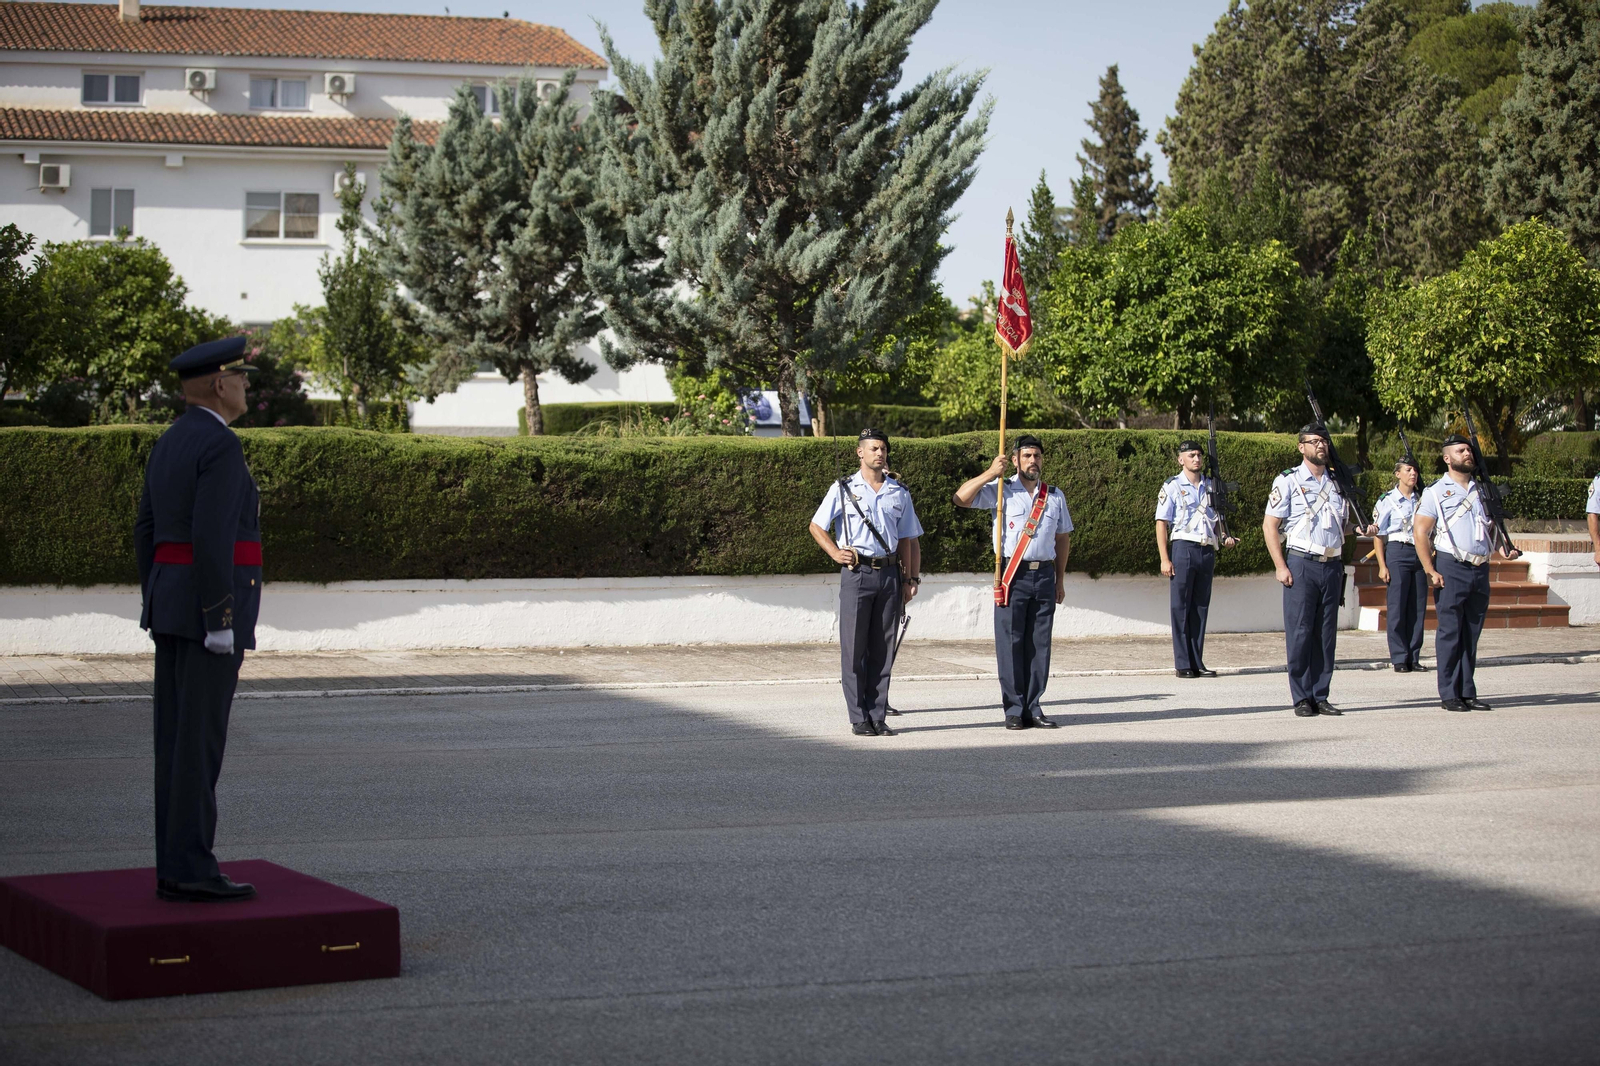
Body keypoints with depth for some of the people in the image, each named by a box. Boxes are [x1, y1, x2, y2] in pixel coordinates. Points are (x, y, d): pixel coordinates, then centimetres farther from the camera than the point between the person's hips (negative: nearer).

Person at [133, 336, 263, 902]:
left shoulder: (168, 446, 15)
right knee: (200, 739, -8)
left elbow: (147, 535, 17)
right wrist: (220, 622, -21)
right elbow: (211, 537, -22)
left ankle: (175, 868, 9)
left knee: (177, 739, 8)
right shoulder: (221, 445, -15)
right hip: (210, 605, -9)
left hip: (171, 603, 9)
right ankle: (191, 870, -7)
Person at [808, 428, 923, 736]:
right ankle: (859, 718, 1)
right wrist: (835, 553, -8)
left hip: (890, 574, 3)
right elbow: (816, 526, 8)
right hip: (856, 574, -3)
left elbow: (909, 540, 15)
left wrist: (911, 579, 8)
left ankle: (878, 716, 9)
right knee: (854, 649, -3)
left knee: (882, 649, 4)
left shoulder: (899, 493, 13)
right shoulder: (844, 489, 5)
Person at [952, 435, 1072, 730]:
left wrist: (1060, 579, 17)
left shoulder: (1055, 496, 15)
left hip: (1044, 574, 3)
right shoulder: (1002, 490, 3)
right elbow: (961, 498, -7)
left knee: (1040, 644, 3)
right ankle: (1014, 709, 0)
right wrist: (990, 474, -13)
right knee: (1011, 642, -5)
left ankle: (1033, 708, 8)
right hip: (1014, 575, -3)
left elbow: (1063, 537, 21)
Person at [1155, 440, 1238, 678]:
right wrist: (1165, 559, -10)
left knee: (1201, 607, 6)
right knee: (1181, 607, -3)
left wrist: (1225, 537, 3)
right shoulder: (1172, 486, 1)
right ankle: (1183, 665, 0)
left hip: (1207, 551, 5)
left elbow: (1218, 518, 24)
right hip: (1183, 549, -4)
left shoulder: (1211, 486, 15)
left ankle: (1197, 663, 11)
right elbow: (1161, 524, -2)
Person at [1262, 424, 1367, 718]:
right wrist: (1281, 567, -11)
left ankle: (1321, 696, 11)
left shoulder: (1337, 483, 15)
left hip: (1332, 565, 5)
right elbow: (1269, 525, -4)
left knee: (1326, 633, 5)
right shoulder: (1288, 481, 0)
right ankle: (1301, 699, 1)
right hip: (1301, 564, -5)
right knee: (1299, 632, -5)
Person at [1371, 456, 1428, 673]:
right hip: (1397, 553, -4)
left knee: (1418, 608, 2)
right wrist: (1382, 565, -9)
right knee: (1397, 608, -5)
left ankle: (1414, 657, 9)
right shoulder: (1387, 500, -1)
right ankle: (1399, 658, 0)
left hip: (1420, 555, 4)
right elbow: (1378, 535, -2)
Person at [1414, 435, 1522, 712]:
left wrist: (1505, 547, 4)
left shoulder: (1481, 490, 17)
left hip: (1480, 569, 5)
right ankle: (1449, 694, -1)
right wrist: (1430, 570, -13)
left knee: (1471, 634, 7)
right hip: (1451, 568, -5)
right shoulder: (1436, 491, 1)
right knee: (1450, 632, -5)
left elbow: (1491, 525, 25)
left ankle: (1467, 692, 12)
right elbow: (1420, 531, -5)